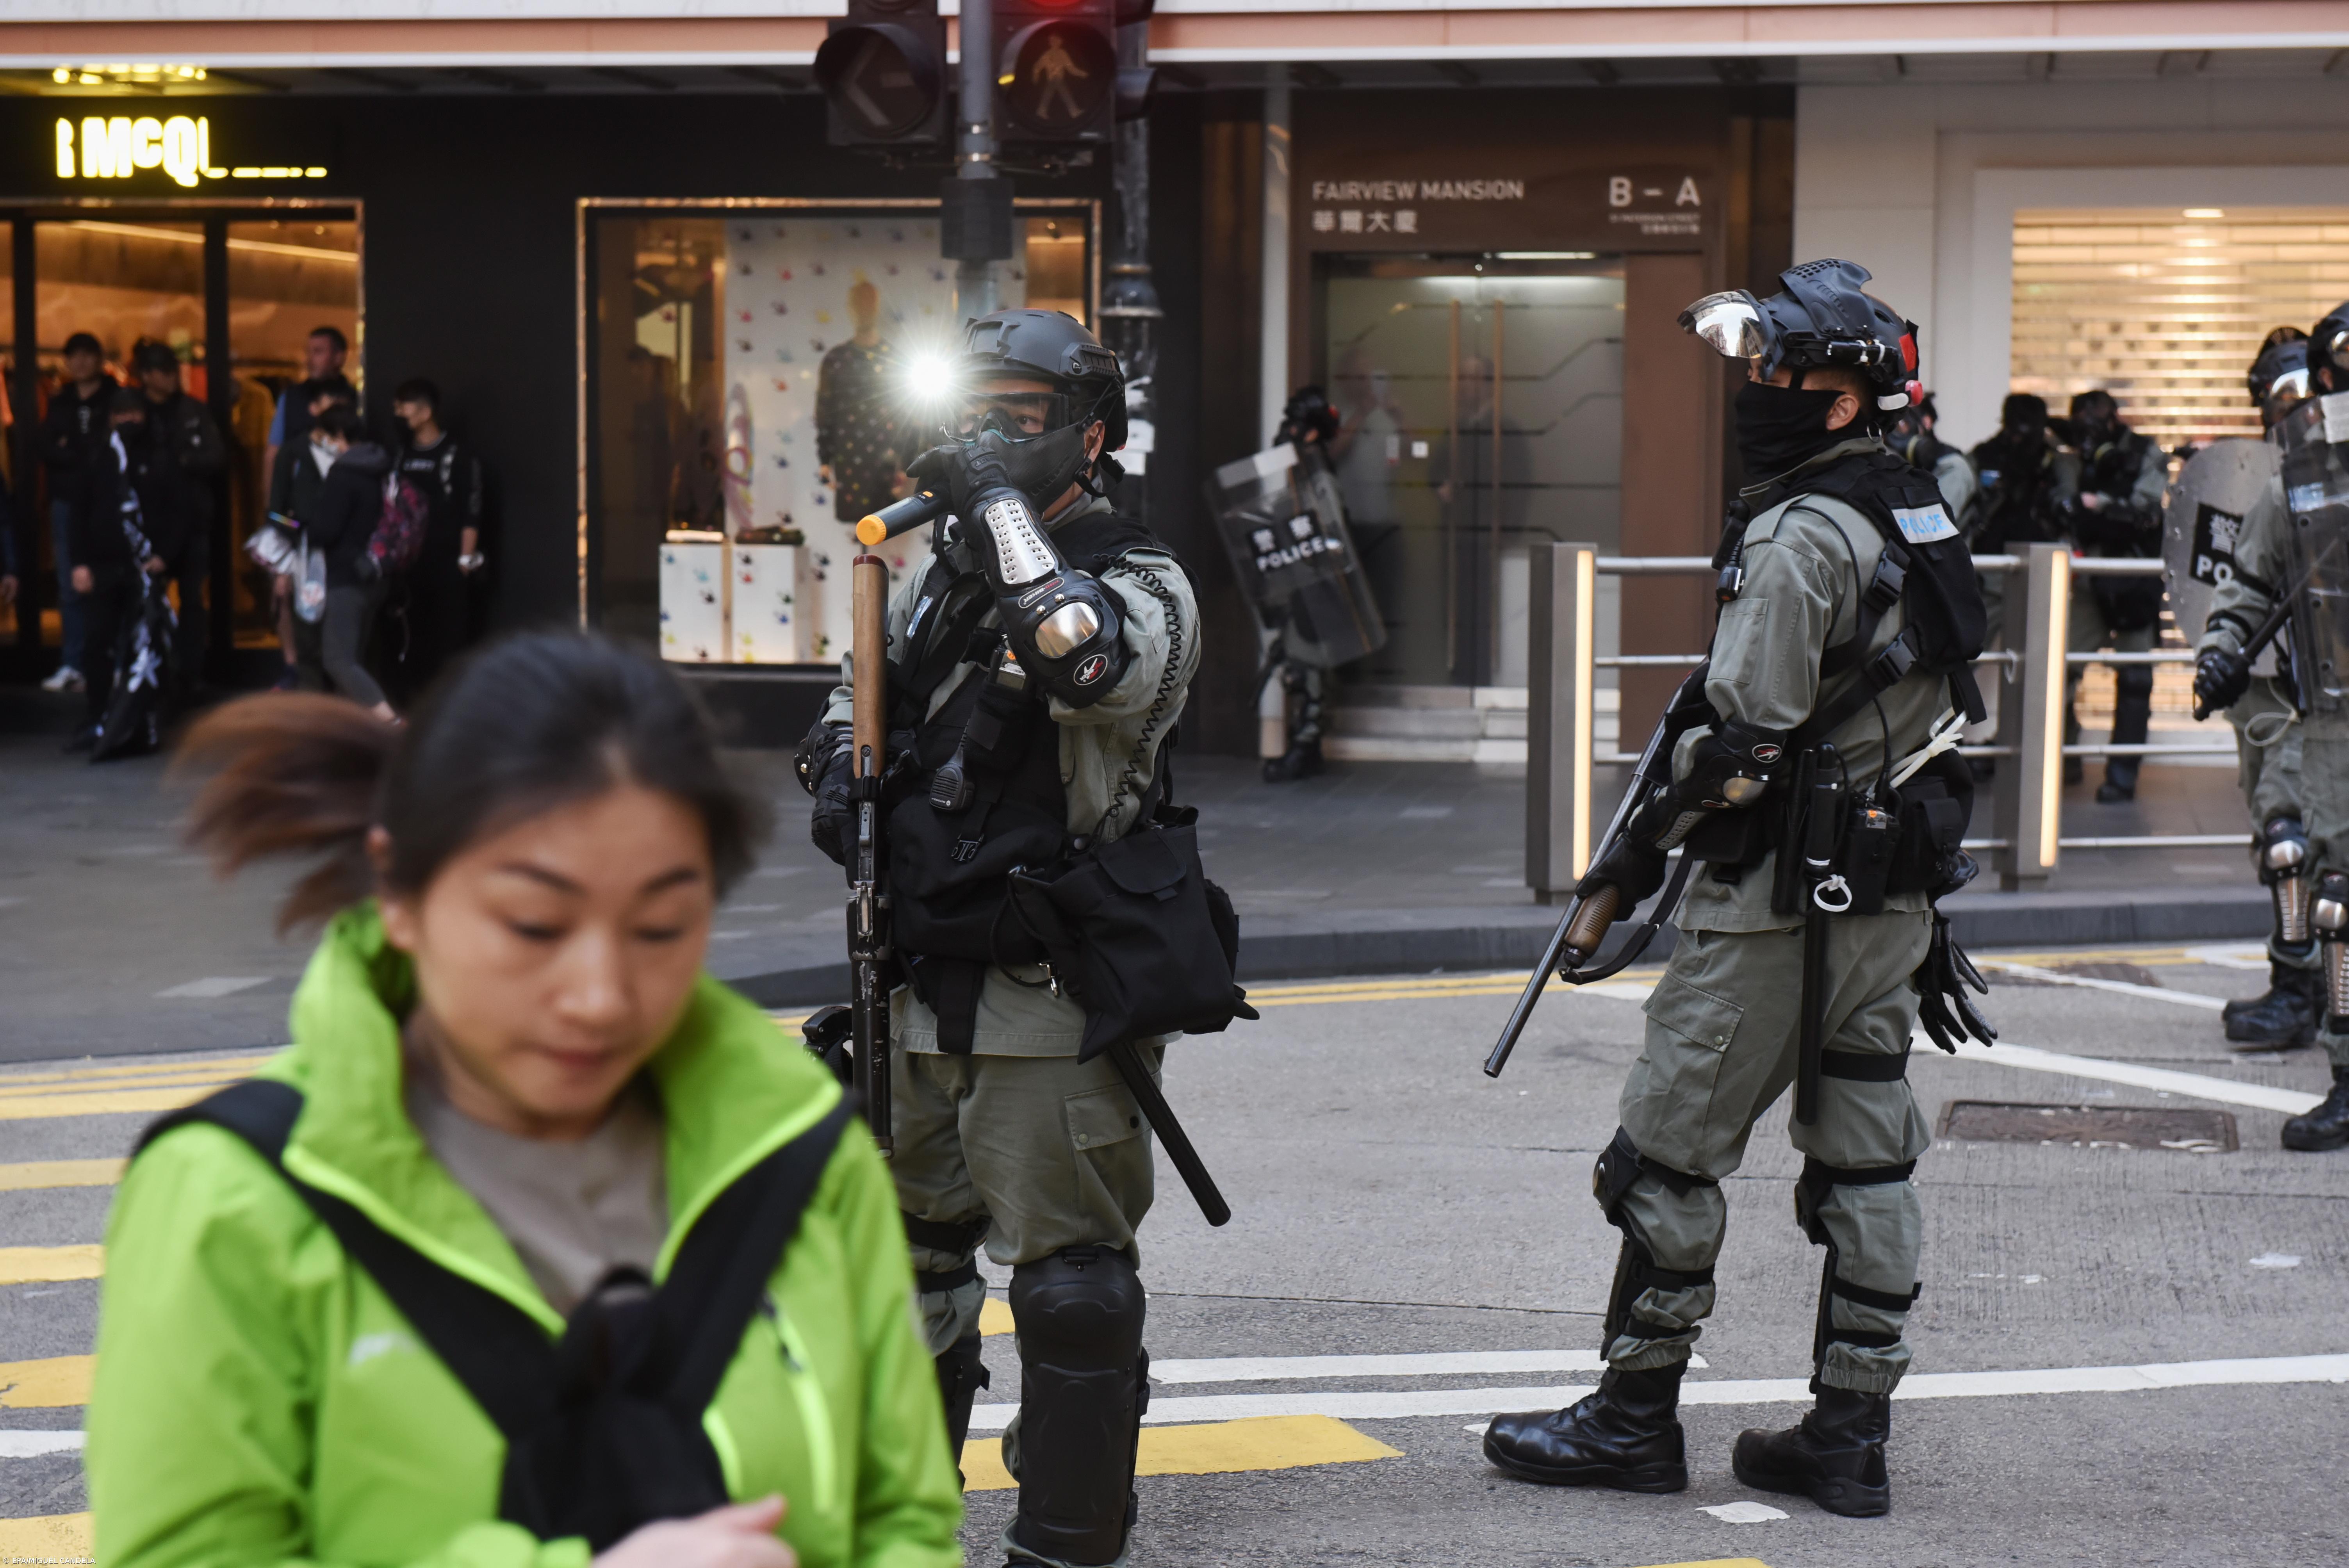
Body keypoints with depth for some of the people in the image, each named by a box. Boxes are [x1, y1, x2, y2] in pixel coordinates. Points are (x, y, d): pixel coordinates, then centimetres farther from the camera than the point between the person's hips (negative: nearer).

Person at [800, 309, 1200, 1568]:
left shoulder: (1143, 589, -9)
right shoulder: (938, 574, 12)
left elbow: (1085, 657, -33)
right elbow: (856, 696, 26)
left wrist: (1003, 512, -23)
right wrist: (840, 775, 5)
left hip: (1054, 1003, -7)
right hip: (922, 985, 8)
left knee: (1070, 1281, -5)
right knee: (903, 1254, 19)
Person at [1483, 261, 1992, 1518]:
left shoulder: (1802, 537, -17)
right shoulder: (1920, 518, 12)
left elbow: (1747, 736, -22)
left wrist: (1643, 846, -9)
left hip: (1778, 897, -9)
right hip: (1893, 895, 9)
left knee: (1670, 1151, 1)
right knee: (1864, 1156, 10)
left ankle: (1636, 1415, 9)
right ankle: (1850, 1433, 15)